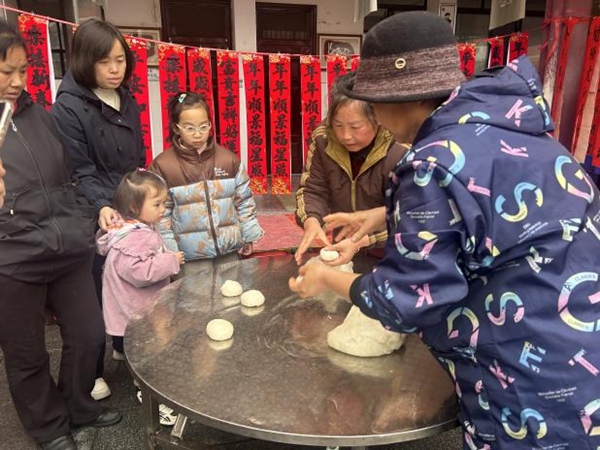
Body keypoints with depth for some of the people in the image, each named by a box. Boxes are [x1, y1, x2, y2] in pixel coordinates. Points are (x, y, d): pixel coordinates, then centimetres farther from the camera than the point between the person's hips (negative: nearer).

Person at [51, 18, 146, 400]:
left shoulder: (127, 101, 7)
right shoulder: (69, 106, -13)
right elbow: (80, 171, -16)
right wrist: (102, 206, -31)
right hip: (96, 220, -6)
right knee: (96, 294, 6)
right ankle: (91, 372, 25)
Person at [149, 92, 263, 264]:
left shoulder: (228, 159, -2)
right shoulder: (162, 165, -9)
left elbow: (244, 200, 5)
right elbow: (161, 214, -5)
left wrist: (248, 237, 5)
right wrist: (169, 252, -7)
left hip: (231, 250, 2)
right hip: (189, 256, -2)